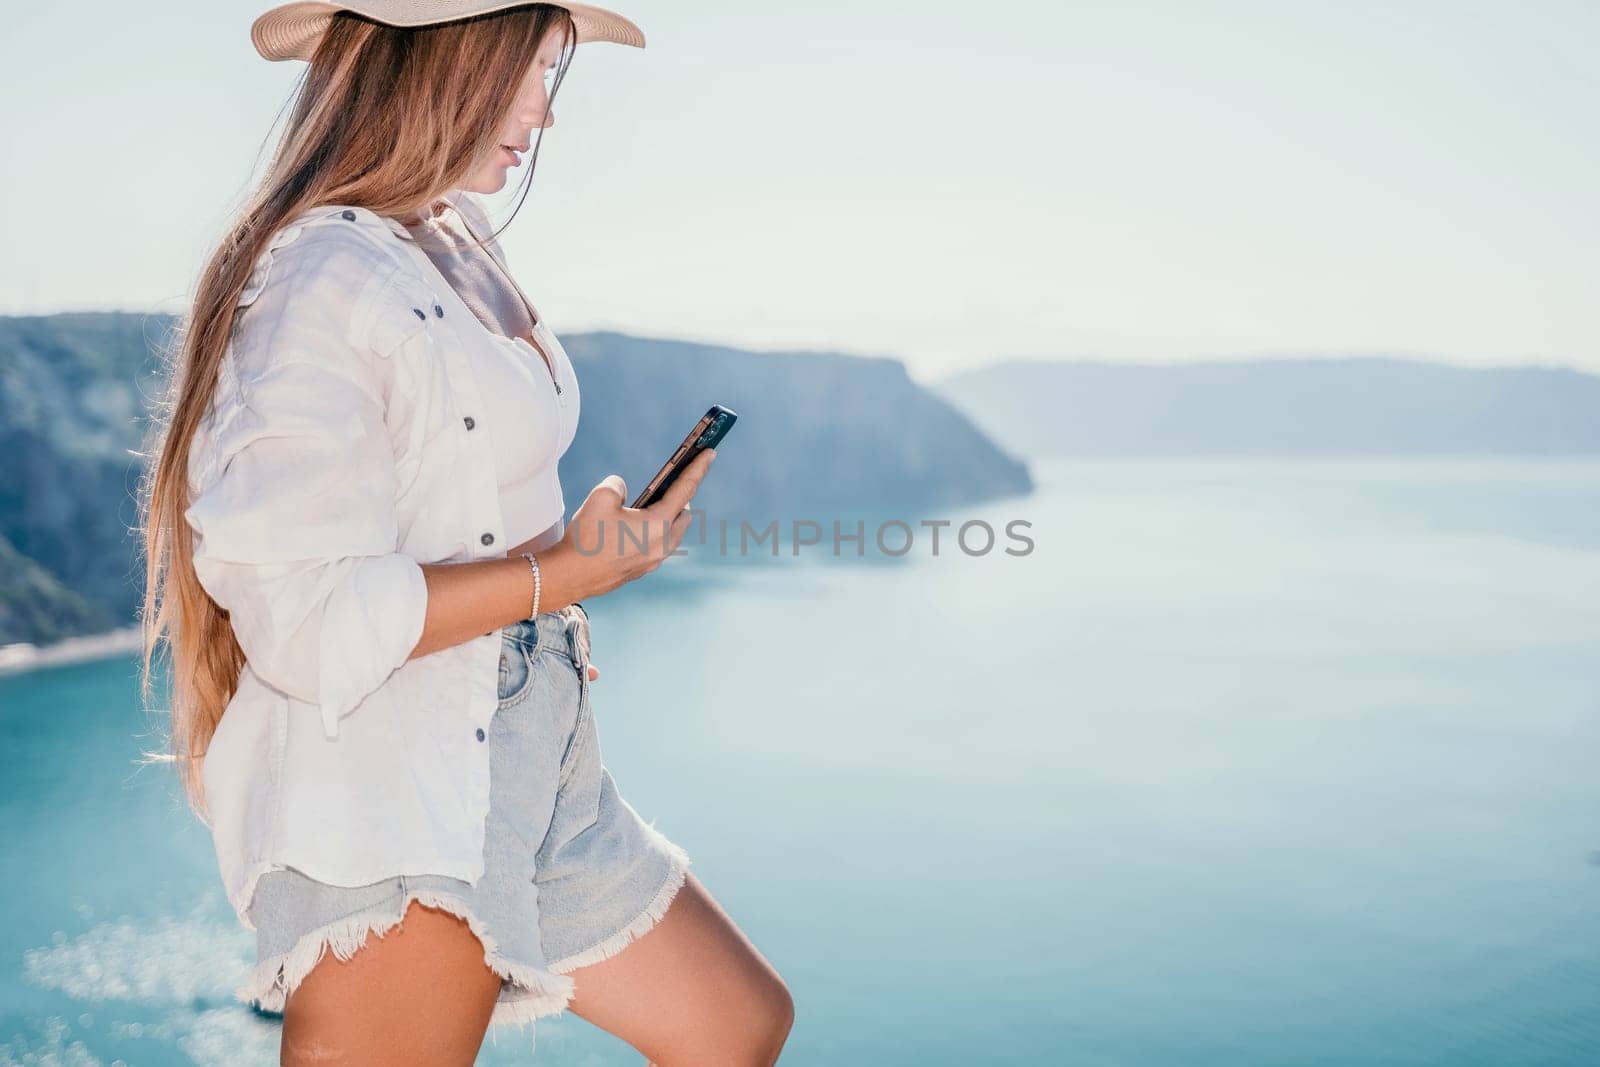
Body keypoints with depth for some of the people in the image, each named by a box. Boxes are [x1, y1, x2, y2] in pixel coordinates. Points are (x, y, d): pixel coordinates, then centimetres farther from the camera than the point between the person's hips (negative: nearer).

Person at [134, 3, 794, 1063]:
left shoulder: (458, 256, 11)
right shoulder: (314, 287, -17)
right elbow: (309, 623, -22)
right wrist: (566, 571, -18)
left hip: (535, 775, 9)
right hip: (387, 824, -9)